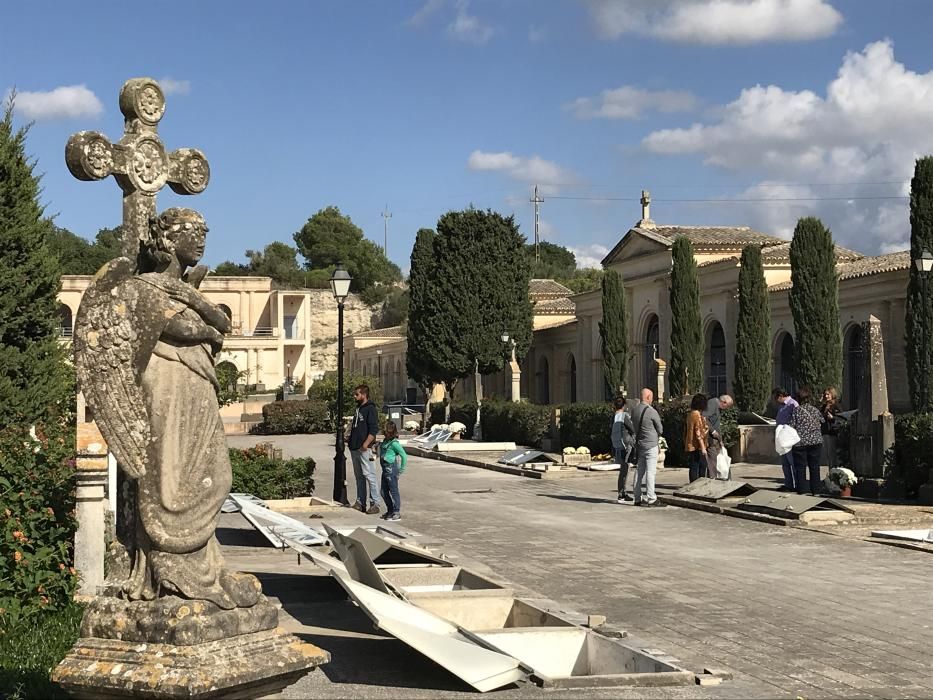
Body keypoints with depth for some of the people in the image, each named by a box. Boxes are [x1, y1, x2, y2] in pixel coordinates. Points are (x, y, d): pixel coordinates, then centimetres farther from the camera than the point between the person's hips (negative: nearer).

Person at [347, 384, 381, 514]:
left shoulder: (370, 409, -8)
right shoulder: (358, 409, 19)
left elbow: (374, 429, -17)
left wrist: (366, 444, -24)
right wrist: (350, 438, 14)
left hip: (364, 449, -9)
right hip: (354, 448, 9)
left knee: (369, 476, -9)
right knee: (359, 477, 12)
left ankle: (375, 504, -7)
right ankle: (360, 503, 17)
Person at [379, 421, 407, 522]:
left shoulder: (394, 443, -14)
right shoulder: (385, 441, 11)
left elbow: (404, 456, -13)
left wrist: (401, 470, -9)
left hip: (391, 469, -9)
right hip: (385, 469, 9)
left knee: (393, 491, -3)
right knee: (384, 492, 14)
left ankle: (397, 513, 2)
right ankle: (390, 511, 26)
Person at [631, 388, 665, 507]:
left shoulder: (634, 411, 4)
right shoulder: (652, 411, -14)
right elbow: (660, 430, -3)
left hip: (639, 444, 7)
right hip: (651, 445, -7)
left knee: (639, 471, 10)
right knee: (650, 472, -4)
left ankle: (637, 498, 12)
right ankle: (650, 499, -4)